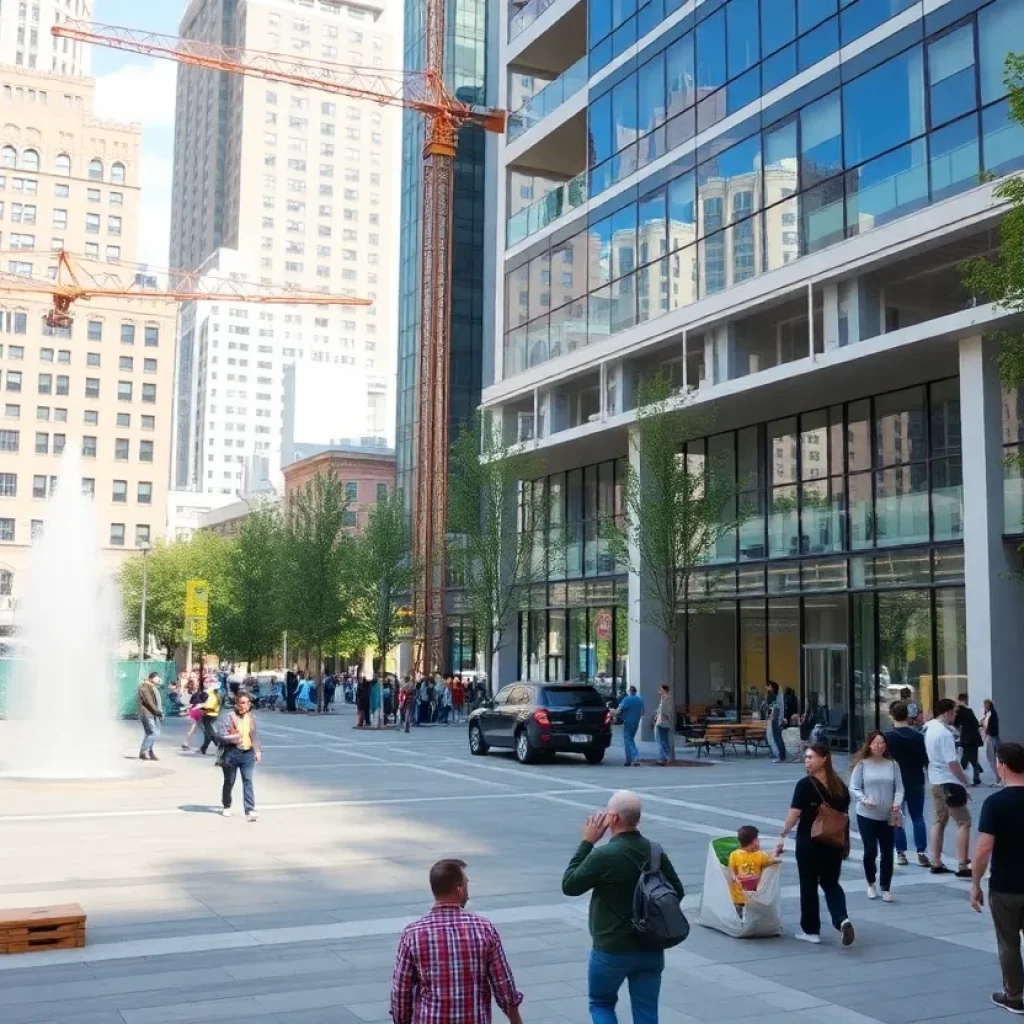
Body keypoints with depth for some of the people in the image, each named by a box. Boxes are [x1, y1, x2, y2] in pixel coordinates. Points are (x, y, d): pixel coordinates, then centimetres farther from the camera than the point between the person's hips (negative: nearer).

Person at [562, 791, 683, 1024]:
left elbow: (569, 886, -8)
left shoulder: (604, 856, -21)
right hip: (651, 949, 4)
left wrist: (587, 842, -7)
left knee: (601, 1004, 19)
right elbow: (677, 892, 8)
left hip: (612, 950, -4)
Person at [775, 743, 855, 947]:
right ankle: (842, 920, -6)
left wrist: (783, 835, -8)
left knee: (809, 885, 9)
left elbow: (794, 814, -17)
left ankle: (811, 930, 16)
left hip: (809, 842, -5)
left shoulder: (805, 785, -14)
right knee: (831, 883, 16)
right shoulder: (839, 785, 4)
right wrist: (845, 841, 20)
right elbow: (844, 815, 10)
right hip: (834, 843, 5)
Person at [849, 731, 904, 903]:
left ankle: (886, 888, 17)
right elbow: (853, 788, -4)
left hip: (888, 816, 2)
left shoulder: (892, 765, 2)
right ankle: (871, 884, 24)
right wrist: (864, 800, -21)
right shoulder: (862, 764, -3)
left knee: (887, 853, 5)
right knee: (870, 851, 1)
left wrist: (897, 803, -17)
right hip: (866, 816, -2)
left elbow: (899, 788, 1)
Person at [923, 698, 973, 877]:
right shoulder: (944, 733, -21)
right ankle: (963, 866, -5)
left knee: (939, 821, 15)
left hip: (935, 781, 9)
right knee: (963, 822, -2)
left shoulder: (929, 728, 6)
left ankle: (936, 863, 17)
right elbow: (952, 763, -22)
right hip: (949, 782, -9)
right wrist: (965, 783, -14)